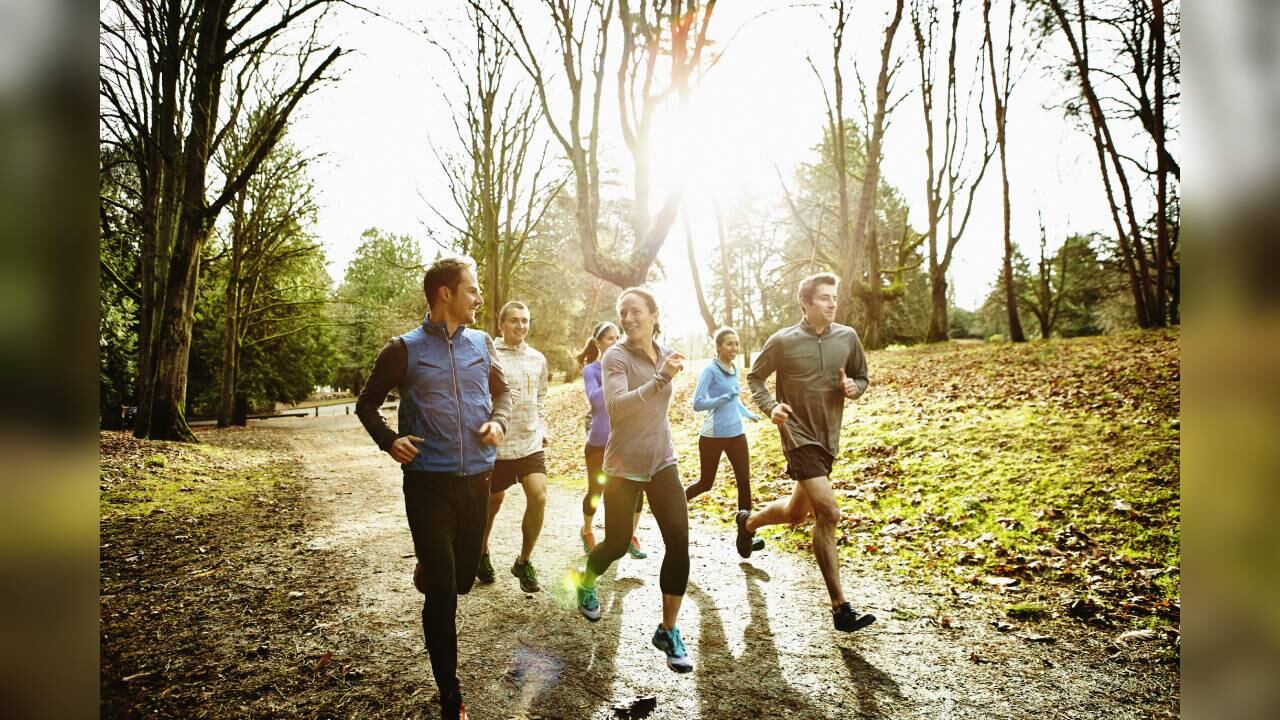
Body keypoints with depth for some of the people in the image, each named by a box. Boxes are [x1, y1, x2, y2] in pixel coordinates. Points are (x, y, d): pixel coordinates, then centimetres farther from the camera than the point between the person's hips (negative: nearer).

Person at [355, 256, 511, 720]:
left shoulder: (482, 344, 5)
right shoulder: (404, 350, -5)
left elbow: (501, 390, 19)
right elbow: (367, 403, 6)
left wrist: (499, 420, -2)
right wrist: (388, 440, -11)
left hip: (476, 480, 4)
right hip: (428, 482, -4)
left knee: (463, 577, 17)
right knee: (442, 591, -3)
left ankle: (428, 573, 54)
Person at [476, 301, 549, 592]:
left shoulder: (538, 359, 8)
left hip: (531, 443, 4)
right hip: (497, 444, -3)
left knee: (538, 497, -12)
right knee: (492, 503, 12)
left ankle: (524, 562, 7)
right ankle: (482, 555, 38)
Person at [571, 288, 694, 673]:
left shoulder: (667, 355, 5)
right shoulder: (616, 356, -13)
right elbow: (615, 407, -30)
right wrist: (661, 379, -35)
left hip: (662, 463, 5)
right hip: (624, 466, -4)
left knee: (679, 542, -8)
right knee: (617, 545, 7)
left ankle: (668, 631, 6)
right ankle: (584, 580, 43)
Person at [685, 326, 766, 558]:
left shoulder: (734, 370, 9)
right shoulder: (710, 370, -12)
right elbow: (697, 404, -17)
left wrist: (749, 414, 14)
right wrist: (725, 398, -25)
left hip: (736, 434, 6)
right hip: (713, 435, -6)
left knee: (744, 482, -3)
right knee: (706, 483, 7)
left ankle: (745, 539, 2)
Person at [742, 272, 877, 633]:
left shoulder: (847, 337, 0)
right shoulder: (783, 341, -9)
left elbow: (862, 377, 14)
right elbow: (754, 377, 4)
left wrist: (854, 388, -10)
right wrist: (770, 407, -13)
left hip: (829, 437, 6)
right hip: (798, 435, -6)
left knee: (797, 513, 20)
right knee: (828, 512, -17)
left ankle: (748, 521, 51)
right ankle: (840, 607, -8)